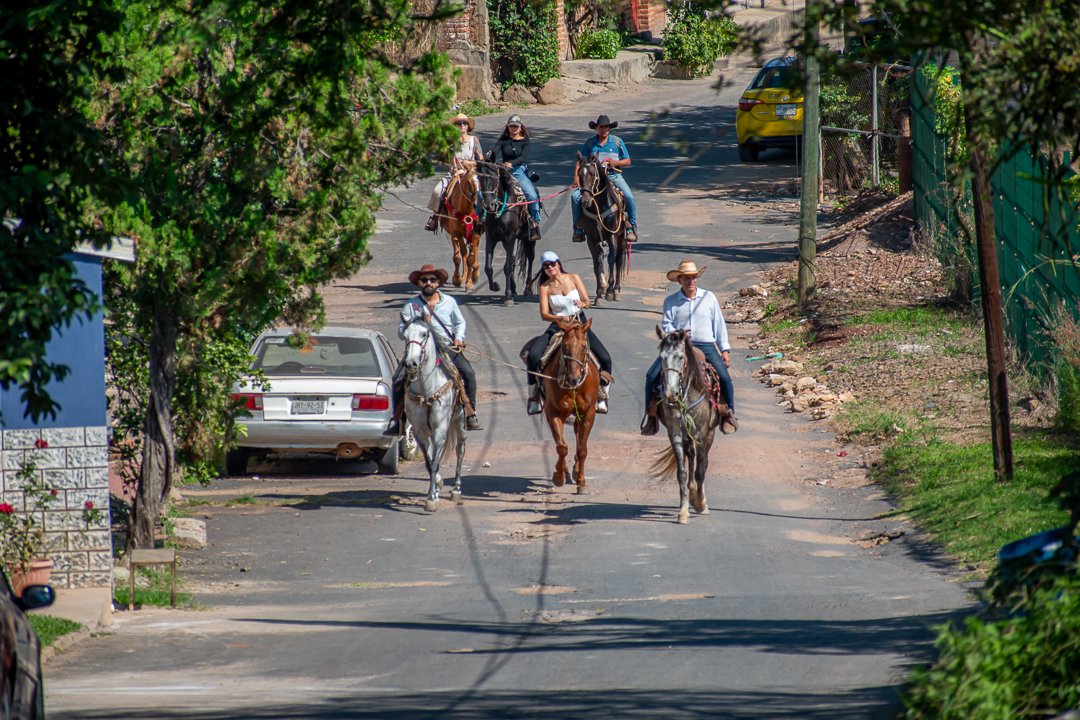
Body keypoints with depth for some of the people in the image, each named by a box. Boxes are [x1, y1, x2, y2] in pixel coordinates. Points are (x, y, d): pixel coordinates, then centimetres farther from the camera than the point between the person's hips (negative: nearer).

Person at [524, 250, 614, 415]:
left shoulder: (574, 278, 2)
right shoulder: (545, 287, 0)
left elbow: (587, 301, 1)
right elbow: (544, 314, -7)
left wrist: (582, 304, -24)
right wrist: (559, 318, -26)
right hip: (557, 326, -1)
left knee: (605, 358, -14)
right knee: (533, 355, -25)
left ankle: (602, 395, 8)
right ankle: (533, 397, -11)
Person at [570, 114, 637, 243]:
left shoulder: (617, 141, 6)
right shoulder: (590, 143, 8)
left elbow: (627, 161, 9)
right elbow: (580, 162, 6)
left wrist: (615, 163, -12)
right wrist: (576, 179, -8)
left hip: (613, 175, -1)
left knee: (629, 197, -25)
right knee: (575, 196, -18)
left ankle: (631, 227, -9)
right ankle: (578, 228, -6)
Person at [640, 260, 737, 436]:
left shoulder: (709, 297, 8)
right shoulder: (670, 301, 7)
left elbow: (719, 325, 10)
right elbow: (666, 325, 3)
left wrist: (725, 350, 5)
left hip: (705, 345, -1)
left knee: (724, 376, -22)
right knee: (652, 375, -16)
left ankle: (728, 415, -2)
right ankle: (651, 416, -2)